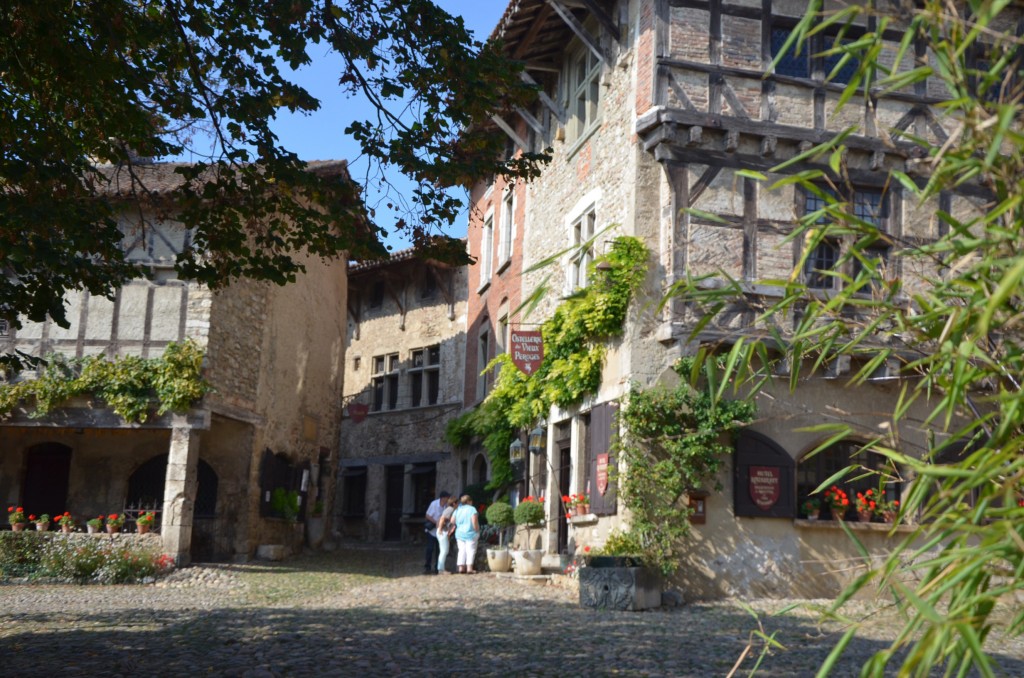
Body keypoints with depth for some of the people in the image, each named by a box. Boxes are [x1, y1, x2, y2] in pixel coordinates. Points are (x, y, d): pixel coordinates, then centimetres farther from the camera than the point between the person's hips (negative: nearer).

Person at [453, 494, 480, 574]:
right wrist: (477, 531, -7)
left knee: (462, 550, 10)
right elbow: (474, 522, -17)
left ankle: (461, 567, 7)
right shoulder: (472, 509, -9)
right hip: (470, 534, -5)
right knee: (470, 551, 0)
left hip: (459, 534, 5)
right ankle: (469, 568, -4)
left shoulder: (457, 510, 8)